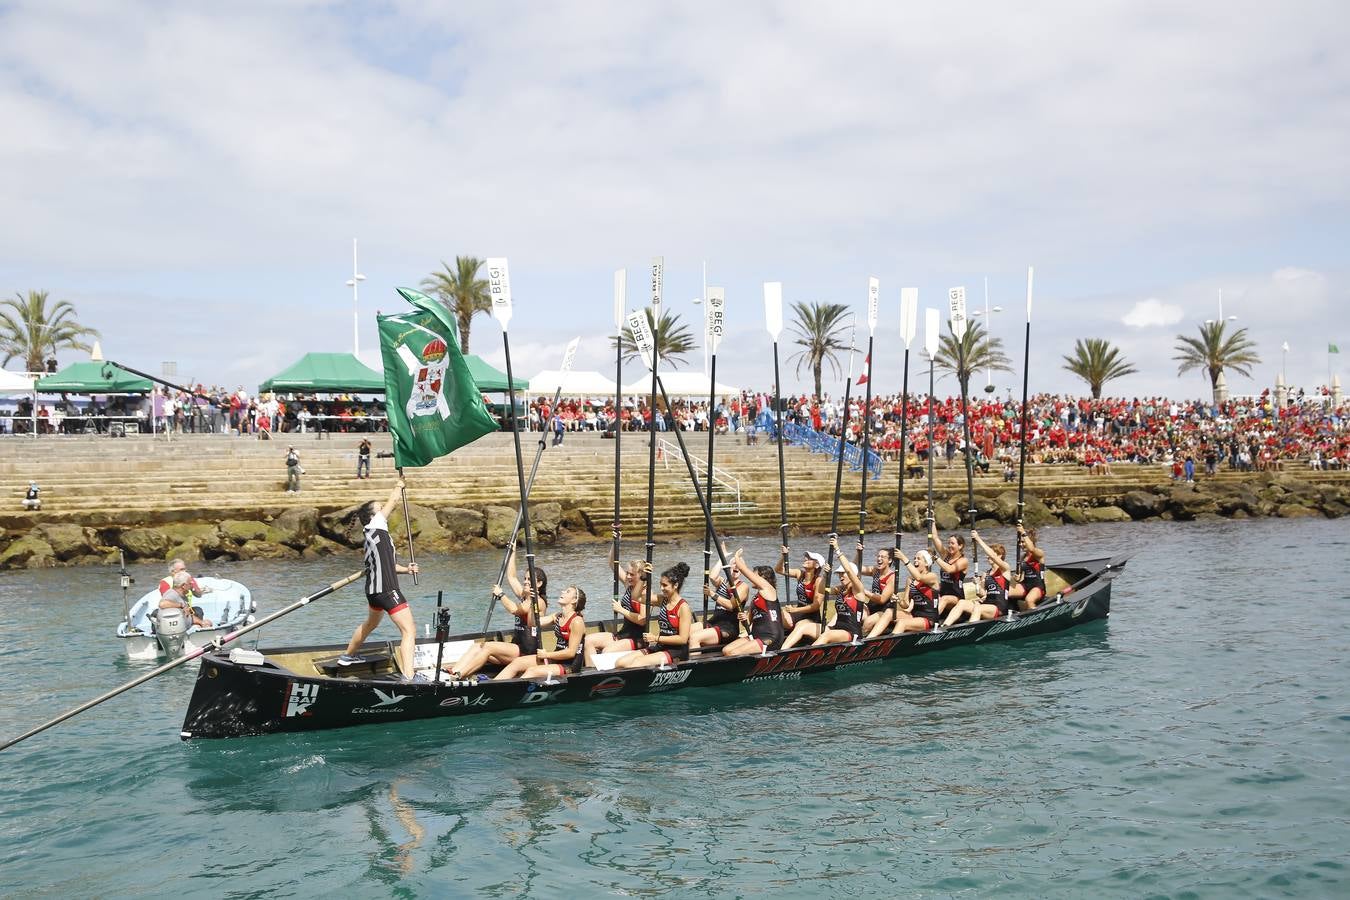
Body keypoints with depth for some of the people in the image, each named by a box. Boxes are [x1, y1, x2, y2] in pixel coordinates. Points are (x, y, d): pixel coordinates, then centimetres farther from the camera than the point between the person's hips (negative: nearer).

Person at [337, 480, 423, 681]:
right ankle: (409, 677, -25)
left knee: (371, 623, 35)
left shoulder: (374, 535, 16)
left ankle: (348, 655, 52)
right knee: (409, 630, -14)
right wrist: (398, 486, 14)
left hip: (373, 589, 10)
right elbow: (393, 501, -6)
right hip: (387, 590, -10)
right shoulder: (375, 525, -9)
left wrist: (406, 569, 10)